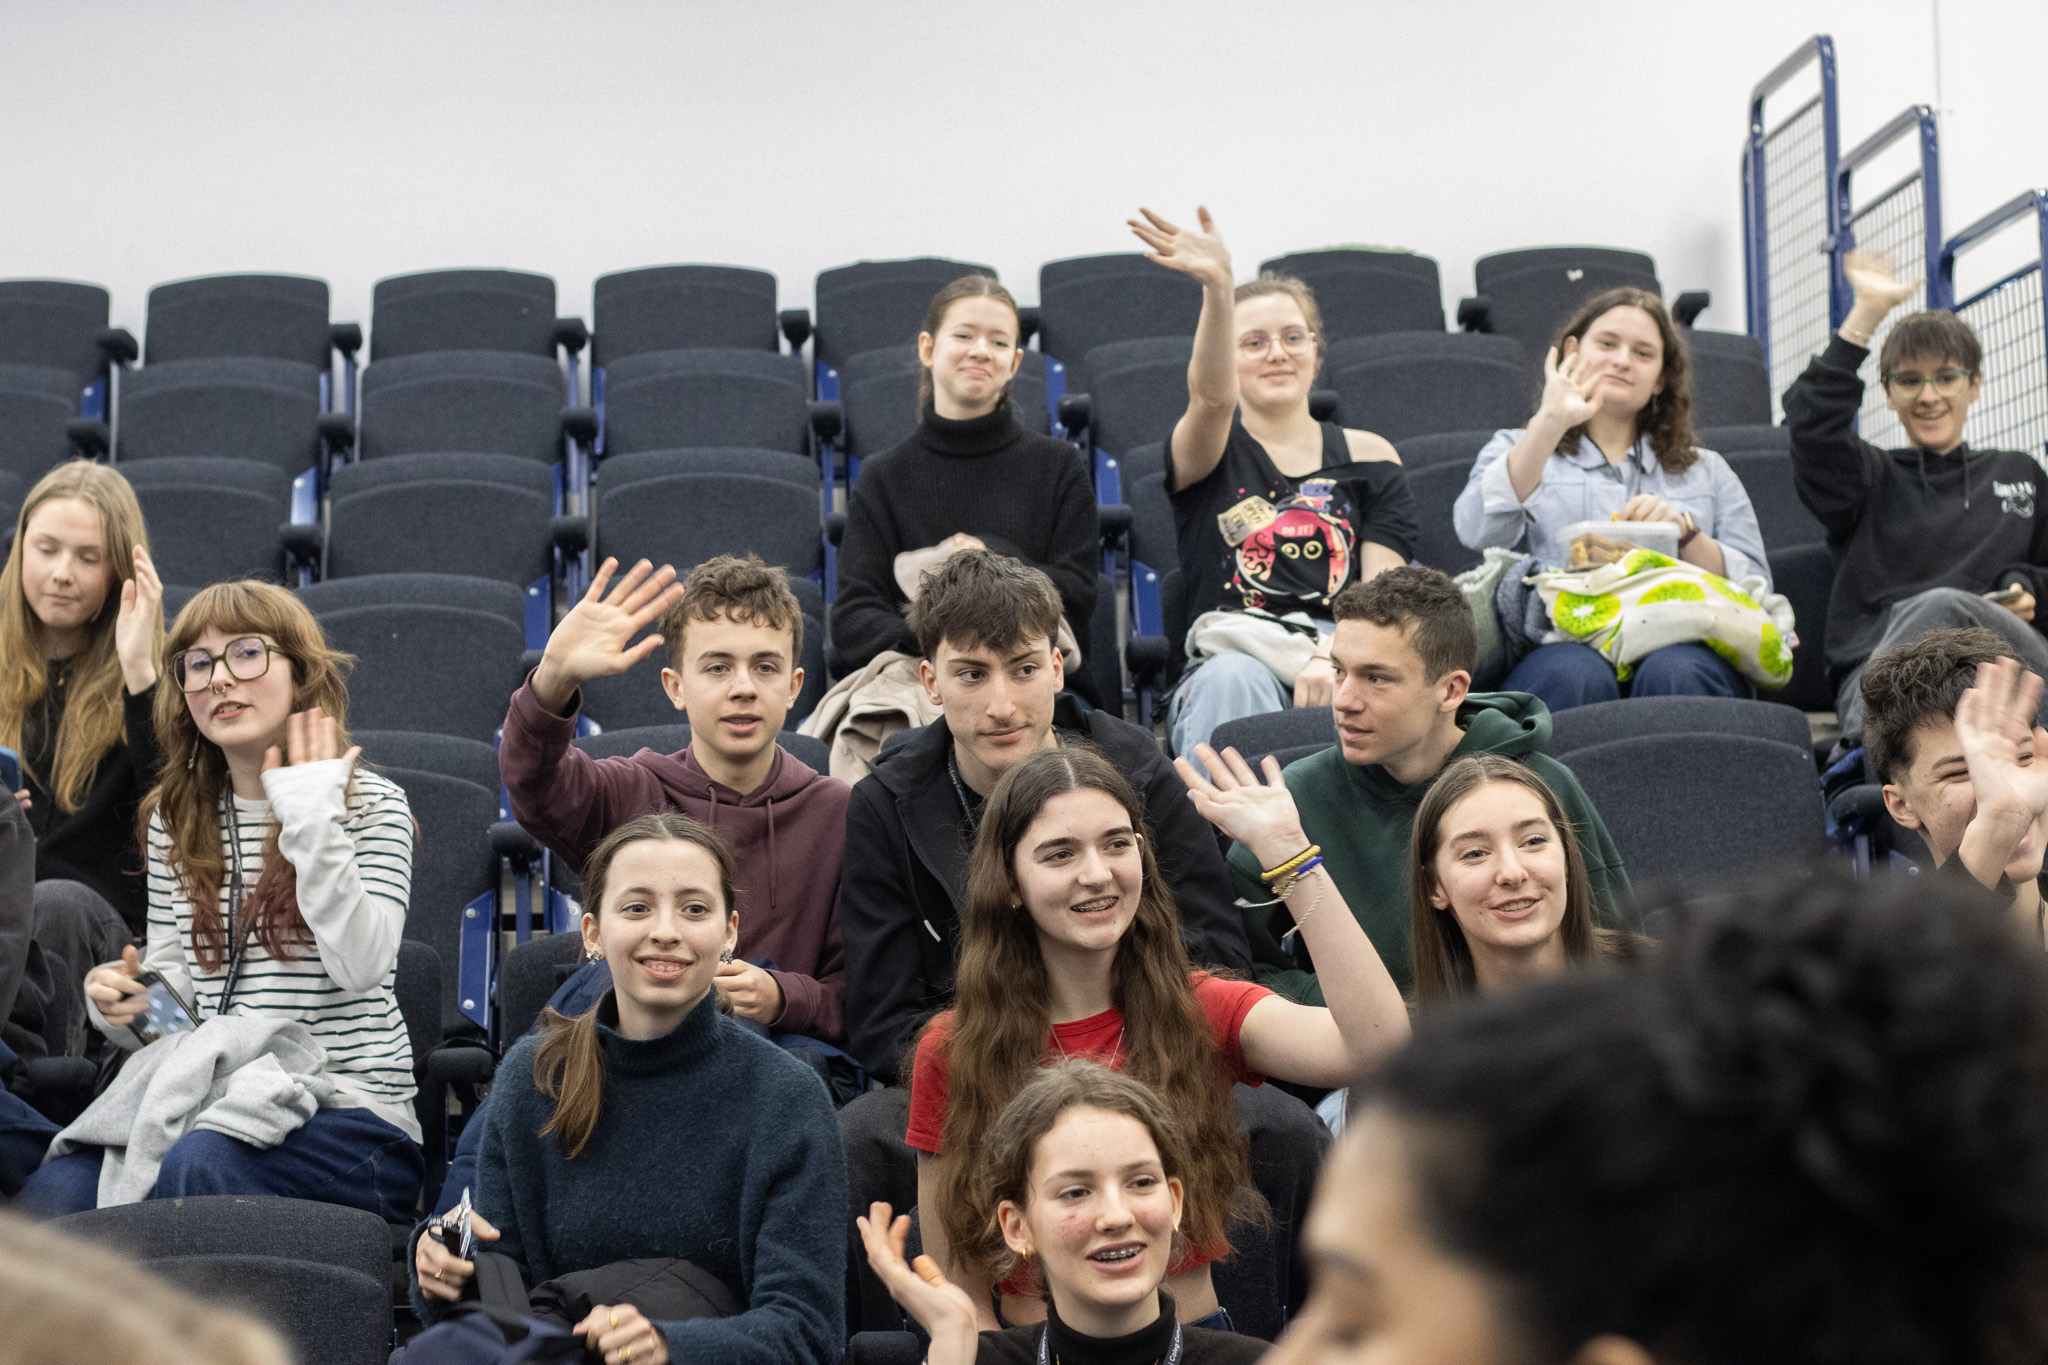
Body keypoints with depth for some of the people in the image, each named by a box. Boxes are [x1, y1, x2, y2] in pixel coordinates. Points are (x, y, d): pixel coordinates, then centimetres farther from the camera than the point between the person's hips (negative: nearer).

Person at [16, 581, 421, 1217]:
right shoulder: (176, 819, 16)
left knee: (194, 1166, -36)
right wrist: (126, 1007, -5)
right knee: (55, 1192, -26)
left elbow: (362, 966, -16)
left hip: (352, 1112, -4)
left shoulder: (370, 804, 2)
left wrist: (313, 819, -17)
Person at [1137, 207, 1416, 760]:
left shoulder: (1368, 456, 19)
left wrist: (1332, 656, -17)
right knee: (1233, 676, -38)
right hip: (1225, 663, -1)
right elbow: (1212, 396, -13)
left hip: (1342, 665, 1)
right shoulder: (1204, 452, 13)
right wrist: (1217, 286, -33)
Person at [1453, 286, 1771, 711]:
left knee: (1675, 673, -37)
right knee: (1574, 676, -39)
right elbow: (1479, 531, 0)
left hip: (1680, 647, 2)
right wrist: (1550, 422, -6)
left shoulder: (1706, 471, 30)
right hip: (1560, 645, -1)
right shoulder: (1517, 451, 25)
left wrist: (1685, 532, 0)